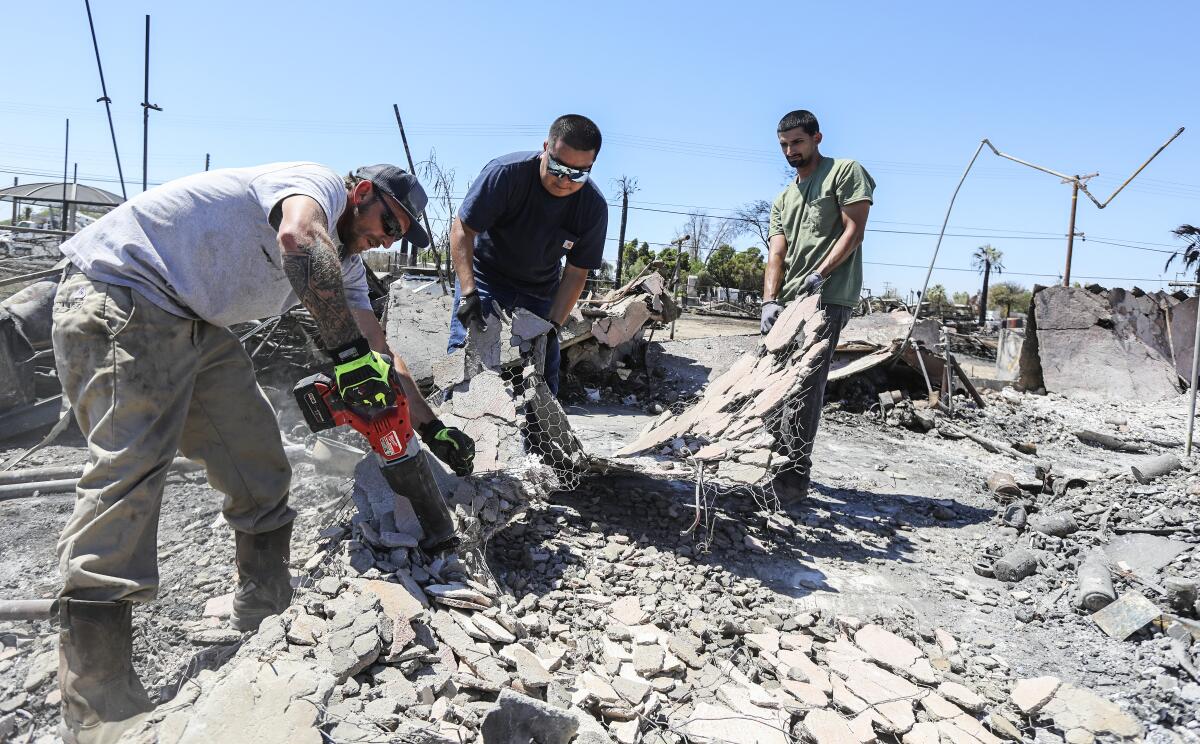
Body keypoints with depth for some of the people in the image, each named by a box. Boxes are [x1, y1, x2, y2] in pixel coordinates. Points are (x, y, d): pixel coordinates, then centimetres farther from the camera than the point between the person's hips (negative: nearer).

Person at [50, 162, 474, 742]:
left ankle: (266, 625, 16)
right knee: (130, 471, -19)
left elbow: (379, 354, 14)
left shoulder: (344, 266, 16)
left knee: (260, 469, 4)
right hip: (118, 294, -10)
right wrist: (349, 350, -38)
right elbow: (299, 237, -36)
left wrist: (432, 428, 11)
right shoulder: (321, 183, -11)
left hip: (193, 323, 10)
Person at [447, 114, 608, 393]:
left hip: (539, 293, 3)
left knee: (543, 378, 3)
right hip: (484, 278, -3)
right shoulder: (506, 172, -25)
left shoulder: (594, 207, -16)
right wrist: (468, 293, -32)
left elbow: (576, 272, -9)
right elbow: (463, 228, -21)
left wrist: (553, 324, -19)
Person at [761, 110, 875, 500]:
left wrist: (820, 273, -19)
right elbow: (777, 254, 10)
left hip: (828, 298, -7)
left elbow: (853, 231, -5)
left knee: (805, 383, -14)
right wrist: (770, 301, -6)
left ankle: (796, 474, -12)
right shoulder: (783, 199, 23)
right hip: (790, 301, 8)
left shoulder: (846, 172, 6)